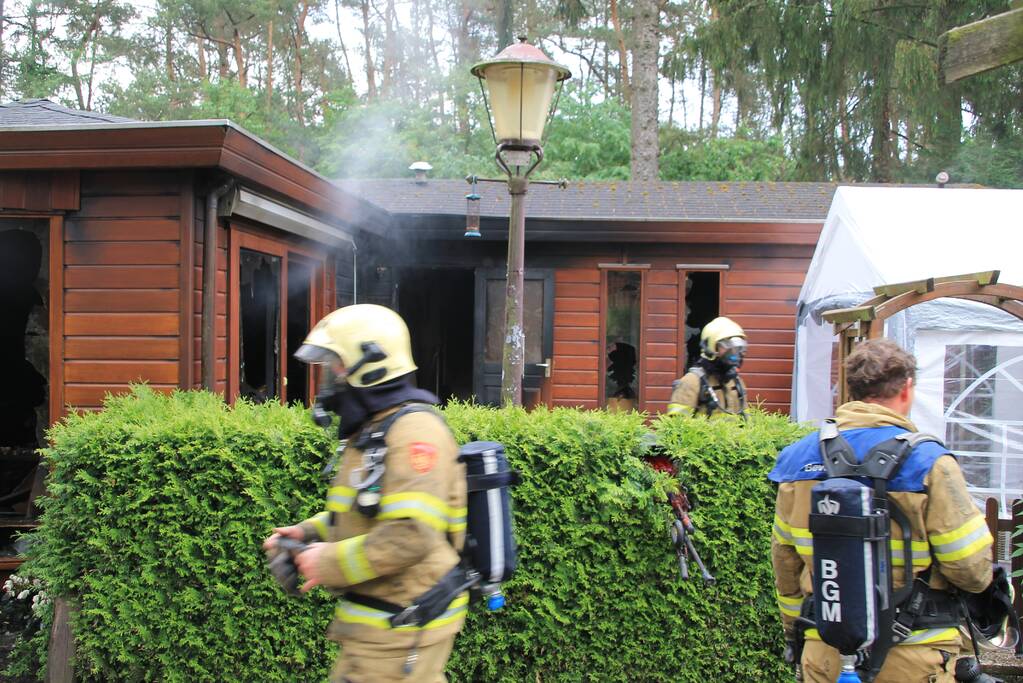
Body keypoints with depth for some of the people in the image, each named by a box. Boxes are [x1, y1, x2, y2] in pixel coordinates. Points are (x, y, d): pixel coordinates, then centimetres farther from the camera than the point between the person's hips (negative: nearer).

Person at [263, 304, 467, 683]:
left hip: (401, 627, -9)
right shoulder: (370, 432, 13)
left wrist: (331, 563, -19)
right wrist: (308, 532, 9)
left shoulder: (413, 429, -20)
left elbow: (411, 534, -29)